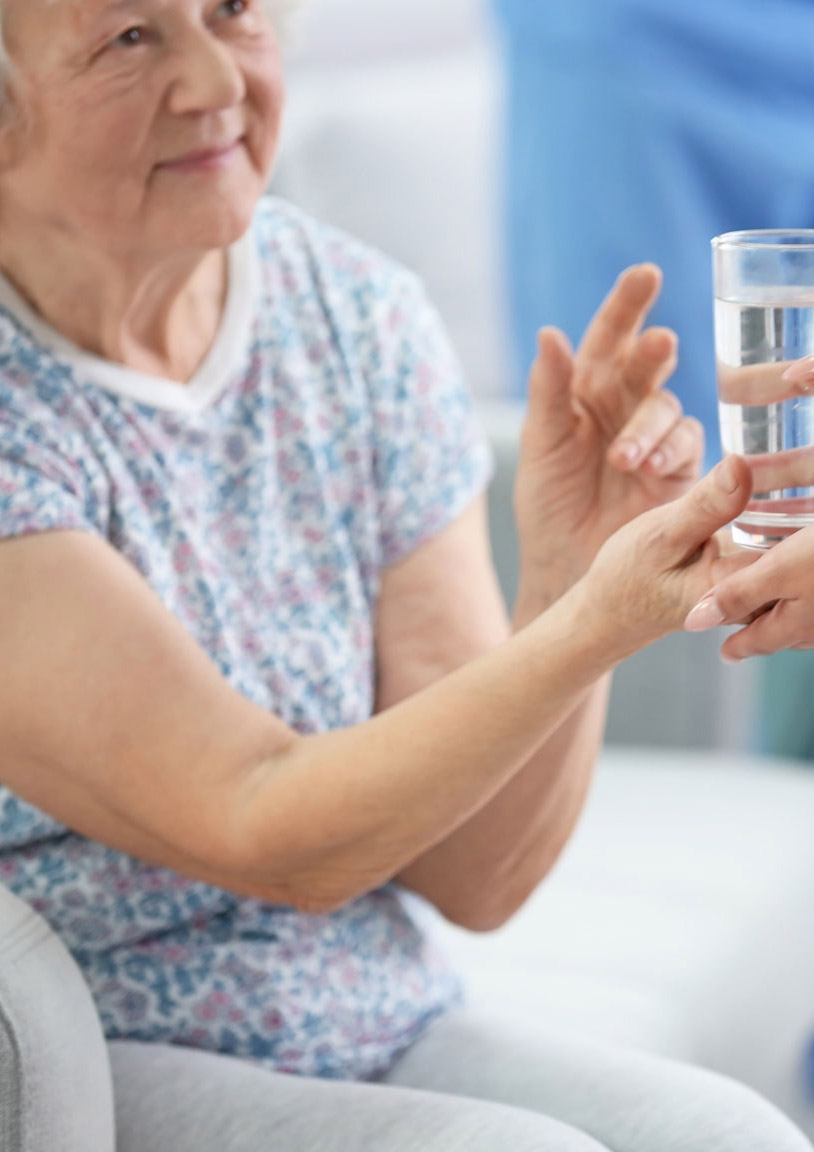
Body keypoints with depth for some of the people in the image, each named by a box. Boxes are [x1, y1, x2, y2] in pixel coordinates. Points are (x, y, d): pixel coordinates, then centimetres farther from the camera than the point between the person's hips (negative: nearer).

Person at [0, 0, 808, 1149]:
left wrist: (565, 576, -18)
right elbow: (269, 839, -21)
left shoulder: (362, 318, 0)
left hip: (387, 1031, 5)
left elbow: (474, 877, -1)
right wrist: (600, 621, -32)